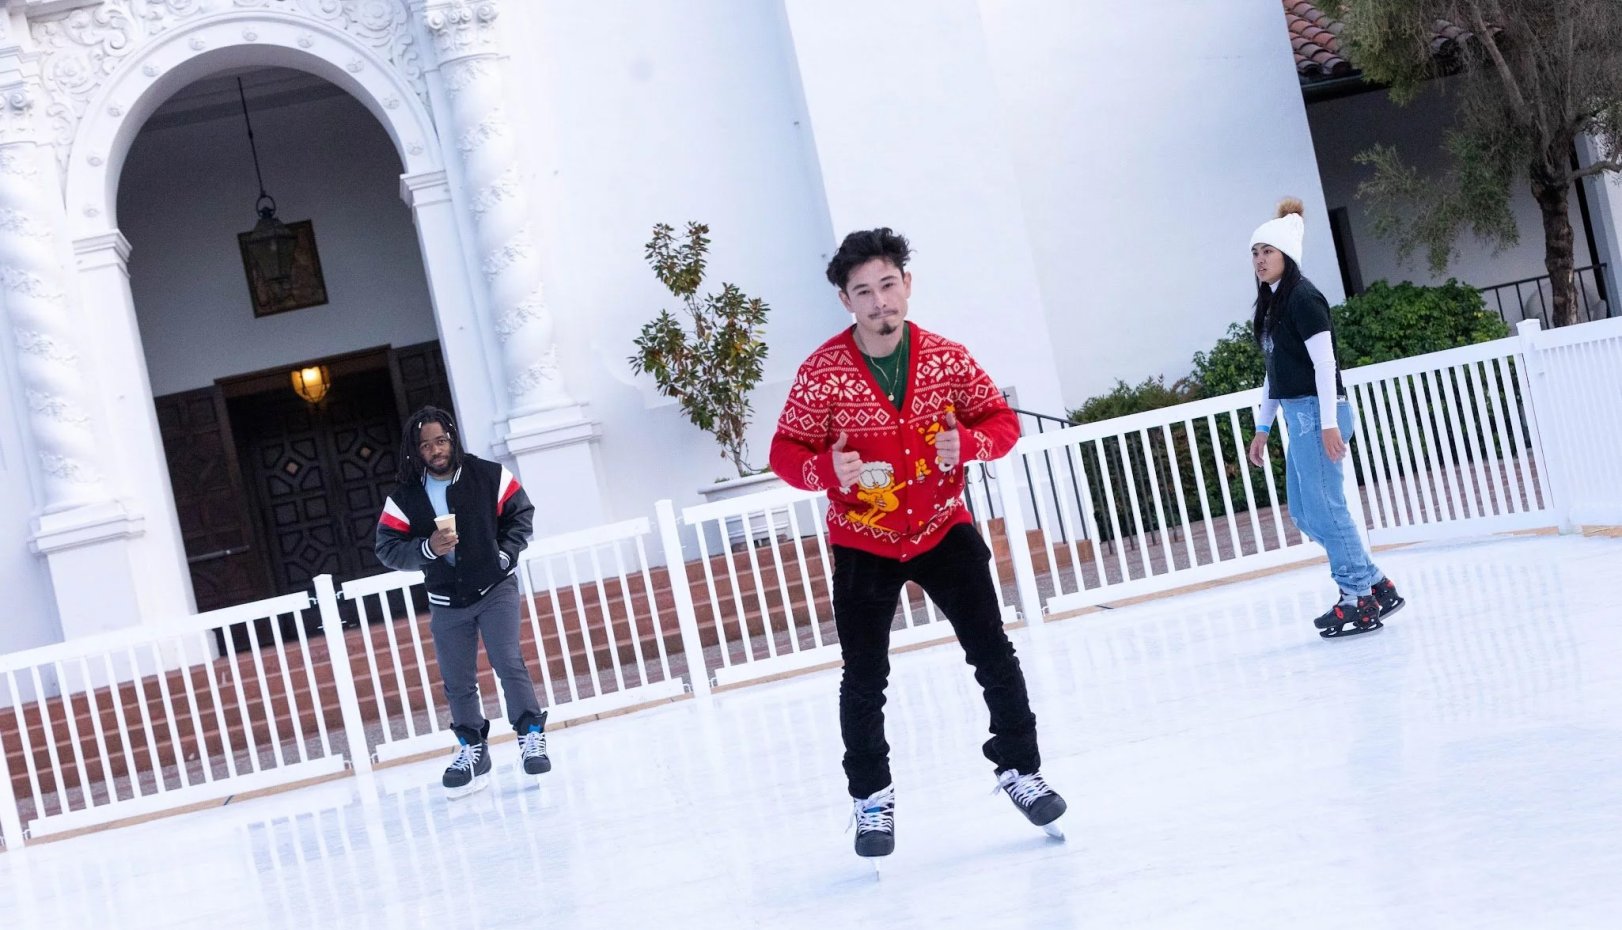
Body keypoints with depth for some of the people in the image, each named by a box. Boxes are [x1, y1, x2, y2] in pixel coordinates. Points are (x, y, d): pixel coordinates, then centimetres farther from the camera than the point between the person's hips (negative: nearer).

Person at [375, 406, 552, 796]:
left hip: (495, 589, -2)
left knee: (509, 663, -14)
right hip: (446, 603, 2)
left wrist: (505, 553, -10)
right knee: (457, 681, 8)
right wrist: (428, 548, -26)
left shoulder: (488, 476, -9)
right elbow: (387, 548, -9)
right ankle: (472, 749, 24)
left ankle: (531, 735, -2)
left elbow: (520, 512, 0)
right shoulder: (404, 498, -7)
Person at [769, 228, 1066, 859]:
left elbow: (1001, 420, -1)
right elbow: (785, 451, -10)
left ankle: (1020, 770, 22)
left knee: (994, 656, 2)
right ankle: (871, 798, 23)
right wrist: (828, 470, -31)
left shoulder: (947, 358, -11)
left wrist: (967, 443, -23)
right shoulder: (822, 373, -17)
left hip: (944, 529, 1)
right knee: (864, 679, 4)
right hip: (863, 543, -1)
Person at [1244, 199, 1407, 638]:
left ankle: (1360, 600, 4)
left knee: (1324, 508, -6)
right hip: (1297, 415, 10)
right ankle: (1374, 584, 20)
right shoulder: (1272, 303, 15)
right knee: (1303, 513, 13)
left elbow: (1324, 363, -16)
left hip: (1317, 412, -10)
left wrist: (1329, 423, -21)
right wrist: (1262, 428, 19)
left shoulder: (1303, 298, -12)